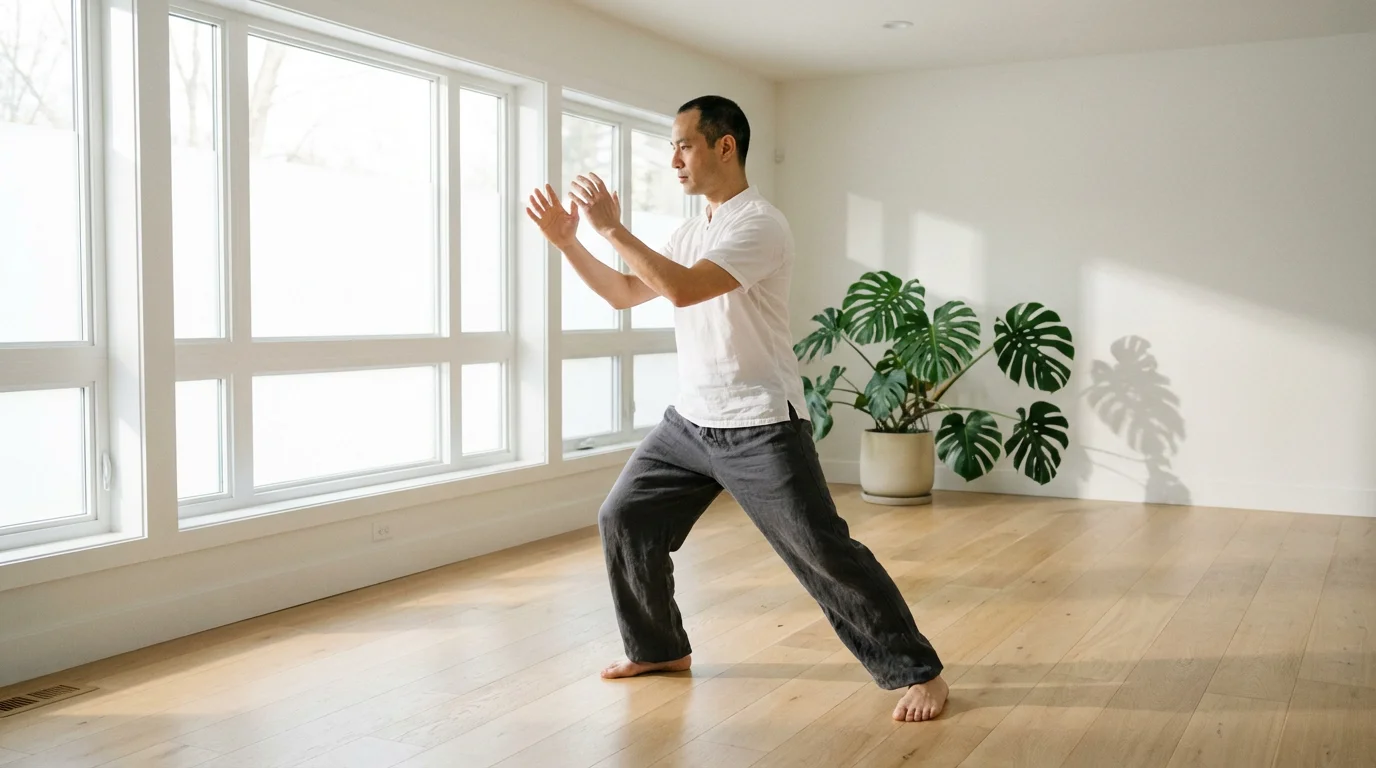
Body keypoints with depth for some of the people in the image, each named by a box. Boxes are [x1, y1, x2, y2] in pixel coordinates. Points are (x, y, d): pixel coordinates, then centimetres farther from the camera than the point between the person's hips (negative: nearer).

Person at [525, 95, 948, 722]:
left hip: (761, 428, -8)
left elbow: (683, 289, -29)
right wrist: (568, 243, 8)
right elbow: (625, 294, 18)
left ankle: (917, 672, 6)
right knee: (623, 520, 9)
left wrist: (612, 228, -23)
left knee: (823, 553, -8)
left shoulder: (759, 224, -16)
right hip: (689, 420, 9)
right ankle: (660, 648, 27)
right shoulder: (690, 232, 12)